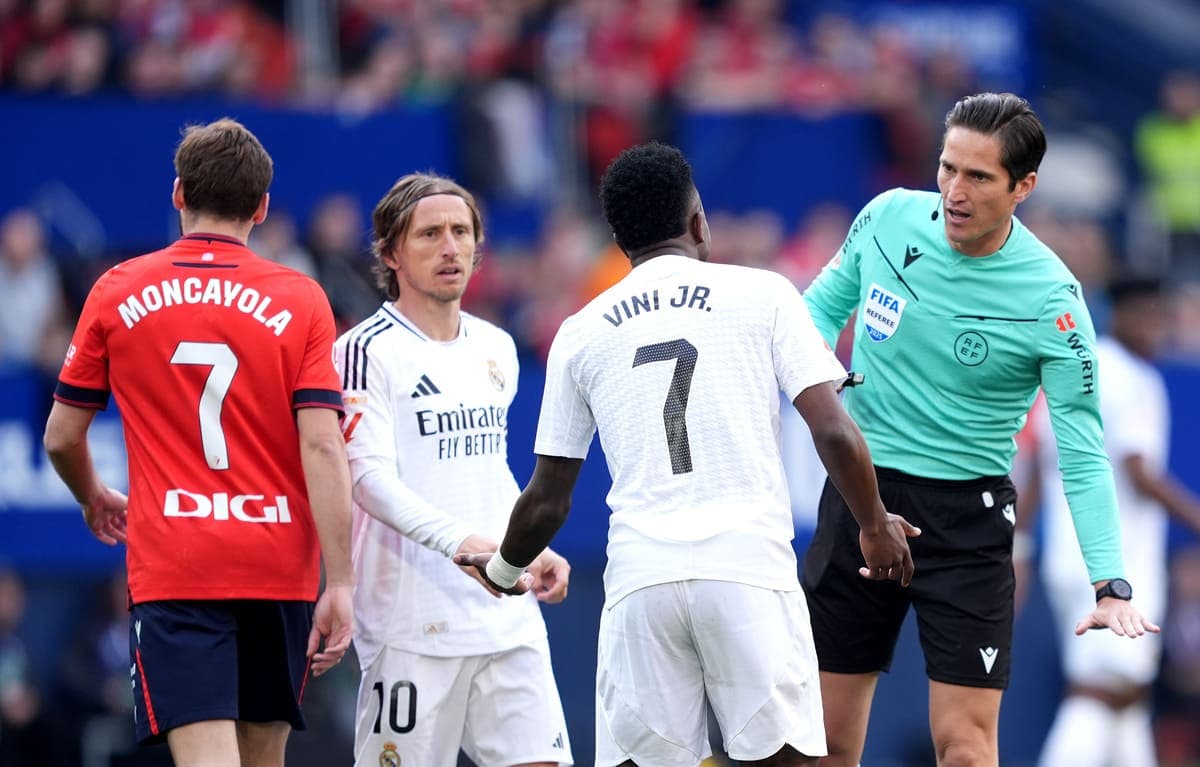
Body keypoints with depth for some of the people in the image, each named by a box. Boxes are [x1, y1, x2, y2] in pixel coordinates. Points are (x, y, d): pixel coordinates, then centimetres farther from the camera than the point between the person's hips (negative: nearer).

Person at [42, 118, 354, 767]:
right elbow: (323, 448, -7)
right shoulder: (299, 301, 1)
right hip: (279, 566, 2)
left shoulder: (117, 293, 4)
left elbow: (62, 438, 10)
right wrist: (340, 585, -7)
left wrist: (95, 499, 32)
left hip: (171, 571, -1)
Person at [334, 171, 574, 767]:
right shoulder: (367, 350, -6)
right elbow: (370, 477, -16)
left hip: (508, 620, 6)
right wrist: (460, 541, -29)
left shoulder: (496, 349, 16)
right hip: (412, 623, -6)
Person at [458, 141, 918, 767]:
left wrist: (505, 570, 38)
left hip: (639, 579, 2)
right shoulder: (762, 294, 7)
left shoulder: (581, 333, 14)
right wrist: (875, 527, 16)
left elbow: (547, 503, 18)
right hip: (750, 568, -2)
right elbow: (833, 433, -1)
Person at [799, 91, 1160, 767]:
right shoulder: (889, 217, -4)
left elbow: (1083, 456, -15)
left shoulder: (1052, 299, -16)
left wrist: (1111, 585, -26)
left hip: (965, 520, -4)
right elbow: (824, 303, 15)